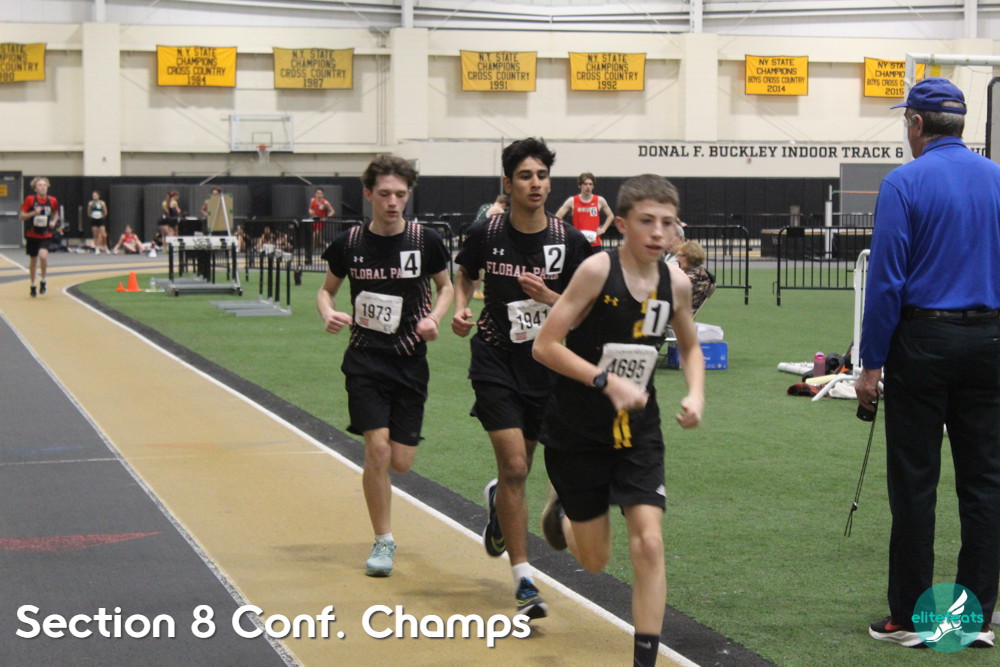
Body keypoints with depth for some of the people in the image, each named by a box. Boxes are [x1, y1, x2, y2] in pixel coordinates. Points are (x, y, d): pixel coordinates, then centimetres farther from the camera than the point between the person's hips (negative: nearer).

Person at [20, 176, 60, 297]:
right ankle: (33, 286, 29)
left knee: (43, 255, -25)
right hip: (32, 234, 0)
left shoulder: (52, 201, -3)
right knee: (33, 260, 11)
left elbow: (56, 213, 17)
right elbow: (22, 217, -5)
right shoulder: (30, 199, -8)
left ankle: (43, 281, -3)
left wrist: (54, 222, -3)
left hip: (46, 235, 0)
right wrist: (34, 213, -20)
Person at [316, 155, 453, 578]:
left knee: (401, 461, 0)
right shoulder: (350, 243, -3)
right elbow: (326, 289, 10)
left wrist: (434, 317, -8)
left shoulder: (425, 241, -4)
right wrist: (328, 314, -11)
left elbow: (446, 286, 11)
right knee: (377, 448, -13)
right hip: (365, 359, -1)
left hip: (410, 361, 1)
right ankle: (383, 541, 3)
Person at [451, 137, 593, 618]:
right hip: (496, 362, -2)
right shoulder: (485, 234, -5)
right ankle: (523, 580, -7)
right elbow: (465, 276, 15)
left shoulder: (570, 241, -6)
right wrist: (461, 308, -4)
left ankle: (497, 501, 53)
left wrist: (548, 297, -20)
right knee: (514, 467, -13)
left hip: (547, 365, 2)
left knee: (518, 470, 15)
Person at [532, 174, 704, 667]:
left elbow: (690, 347, 16)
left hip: (638, 432, 3)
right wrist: (608, 381, -27)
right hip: (577, 434, -3)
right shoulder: (597, 270, -18)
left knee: (648, 543, -11)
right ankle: (560, 510, 43)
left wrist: (696, 394, -2)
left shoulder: (676, 284, -3)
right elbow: (545, 345, -19)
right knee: (595, 561, 9)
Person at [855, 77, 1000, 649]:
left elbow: (886, 281, -11)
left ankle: (910, 617, 7)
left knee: (915, 483, 2)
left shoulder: (904, 184, -8)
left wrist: (871, 364, -6)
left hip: (923, 340, -4)